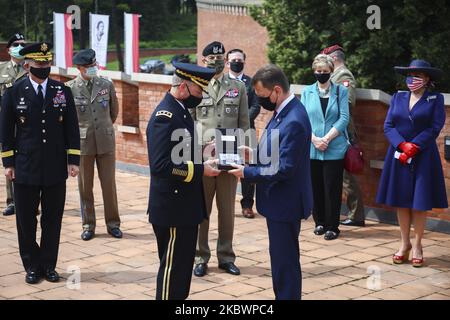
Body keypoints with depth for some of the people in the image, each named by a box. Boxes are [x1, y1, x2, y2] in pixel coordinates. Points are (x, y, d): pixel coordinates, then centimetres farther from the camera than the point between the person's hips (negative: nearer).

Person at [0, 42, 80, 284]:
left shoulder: (63, 92, 3)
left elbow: (72, 129, 5)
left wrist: (73, 160, 0)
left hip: (56, 170, 1)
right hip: (25, 169, -1)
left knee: (53, 220, 8)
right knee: (26, 221, 7)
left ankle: (48, 265, 21)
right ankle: (32, 266, 21)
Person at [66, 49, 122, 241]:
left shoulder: (107, 85, 1)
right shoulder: (70, 88, -5)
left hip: (106, 141, 1)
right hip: (82, 142, -1)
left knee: (109, 184, 5)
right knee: (85, 186, 6)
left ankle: (113, 223, 16)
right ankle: (88, 225, 18)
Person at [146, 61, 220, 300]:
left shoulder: (180, 110, 11)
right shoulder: (165, 116, -20)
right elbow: (160, 165, -28)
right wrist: (200, 170, -24)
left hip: (185, 206, 10)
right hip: (172, 208, -10)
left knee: (183, 264, 18)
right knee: (172, 266, 0)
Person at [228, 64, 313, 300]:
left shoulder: (294, 121, -25)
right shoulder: (283, 110, 5)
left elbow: (284, 169, -26)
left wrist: (248, 173, -18)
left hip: (285, 201, -10)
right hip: (279, 198, 10)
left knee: (285, 260, 1)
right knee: (281, 257, 20)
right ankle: (284, 295, 33)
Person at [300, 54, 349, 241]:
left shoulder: (340, 91, 4)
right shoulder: (307, 92, 8)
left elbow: (344, 118, -3)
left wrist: (326, 138, -12)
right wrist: (314, 139, -11)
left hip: (334, 149, -2)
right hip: (311, 148, 2)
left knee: (332, 188, -1)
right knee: (315, 186, 7)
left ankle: (332, 226, 7)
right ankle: (319, 222, 21)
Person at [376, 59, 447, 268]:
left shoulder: (435, 99, 1)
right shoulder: (398, 98, 10)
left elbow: (434, 128, -8)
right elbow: (388, 126, 2)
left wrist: (413, 148, -16)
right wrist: (403, 145, -14)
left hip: (423, 157, -3)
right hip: (398, 157, 3)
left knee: (420, 203, 1)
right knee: (401, 201, 6)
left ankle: (417, 245, 14)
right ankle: (404, 243, 19)